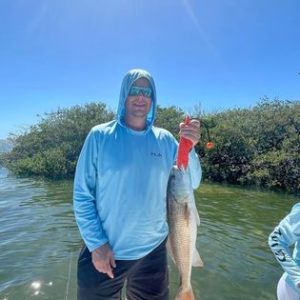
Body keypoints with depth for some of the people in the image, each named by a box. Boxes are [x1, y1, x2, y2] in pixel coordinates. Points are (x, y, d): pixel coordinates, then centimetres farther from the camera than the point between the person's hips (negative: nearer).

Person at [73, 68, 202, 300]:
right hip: (103, 250, -2)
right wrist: (96, 243, -12)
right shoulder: (100, 135, -9)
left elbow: (191, 183, -3)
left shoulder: (165, 140, -2)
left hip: (152, 250, 3)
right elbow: (82, 194, -8)